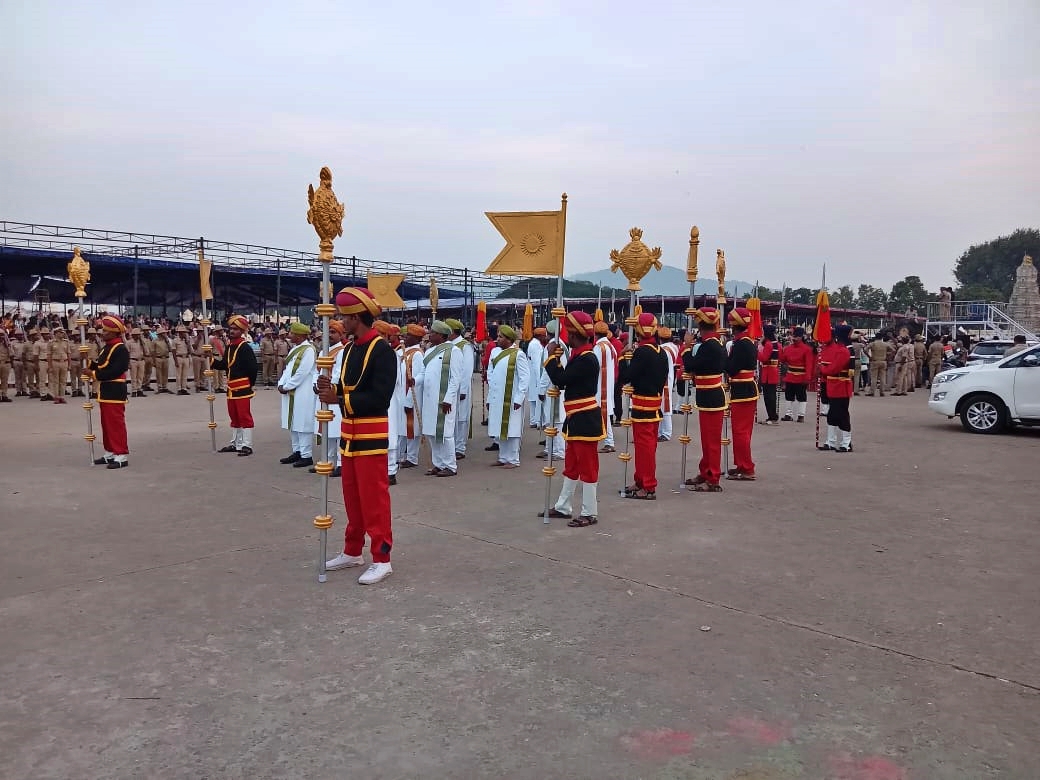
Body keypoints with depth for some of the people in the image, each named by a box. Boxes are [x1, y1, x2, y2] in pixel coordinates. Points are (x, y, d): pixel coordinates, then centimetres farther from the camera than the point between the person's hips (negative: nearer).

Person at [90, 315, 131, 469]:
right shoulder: (106, 347, 17)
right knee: (106, 424, 15)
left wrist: (95, 374, -18)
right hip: (105, 392, 10)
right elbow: (100, 367, 17)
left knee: (116, 424, -7)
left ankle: (122, 456, -3)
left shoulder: (121, 349, -14)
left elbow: (114, 371, -22)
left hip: (115, 393, -10)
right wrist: (90, 363, 0)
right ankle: (110, 453, 24)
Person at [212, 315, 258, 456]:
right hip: (231, 387, 9)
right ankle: (235, 443, 27)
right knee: (234, 416, 16)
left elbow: (253, 367, -14)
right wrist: (212, 361, 0)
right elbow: (224, 364, 15)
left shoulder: (245, 347, -12)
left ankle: (246, 445, 0)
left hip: (242, 387, -9)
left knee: (244, 416, -5)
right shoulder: (229, 346, 14)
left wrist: (250, 383, -7)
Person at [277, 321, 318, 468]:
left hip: (302, 394, -9)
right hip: (291, 393, 9)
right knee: (293, 423, 14)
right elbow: (287, 368, 18)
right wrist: (281, 384, 3)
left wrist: (287, 387, -13)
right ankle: (297, 451, 23)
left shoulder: (308, 350, -13)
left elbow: (302, 373, -18)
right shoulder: (295, 349, 16)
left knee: (302, 423, -7)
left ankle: (306, 456, -2)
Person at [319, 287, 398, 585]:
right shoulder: (350, 349, 11)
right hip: (349, 434, 9)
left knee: (374, 499, -3)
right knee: (352, 497, 17)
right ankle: (353, 551, 29)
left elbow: (379, 398, -23)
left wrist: (339, 399, -23)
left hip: (371, 436, -9)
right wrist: (332, 388, -7)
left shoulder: (382, 350, -16)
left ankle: (381, 560, 6)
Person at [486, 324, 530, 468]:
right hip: (497, 399, 7)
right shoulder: (496, 353, 10)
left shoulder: (518, 355, -10)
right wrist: (489, 398, 10)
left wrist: (519, 399, -17)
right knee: (499, 429, 12)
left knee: (510, 429, -1)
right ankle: (503, 458, 22)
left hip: (510, 400, -7)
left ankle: (513, 460, 8)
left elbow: (525, 378, -13)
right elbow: (491, 376, 14)